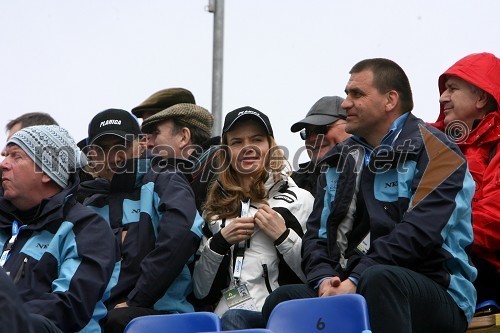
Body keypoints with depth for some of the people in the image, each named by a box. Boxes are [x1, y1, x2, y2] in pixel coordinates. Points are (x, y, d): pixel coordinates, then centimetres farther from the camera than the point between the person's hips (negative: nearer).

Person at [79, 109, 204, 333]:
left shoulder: (164, 182, 5)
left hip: (162, 311, -5)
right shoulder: (92, 206, 23)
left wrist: (136, 301, -16)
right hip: (101, 313, 5)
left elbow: (180, 236, -14)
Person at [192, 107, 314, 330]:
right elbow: (200, 290, 15)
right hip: (224, 311, 2)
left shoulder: (299, 200, 9)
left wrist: (283, 236, -6)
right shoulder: (215, 208, 20)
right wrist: (219, 242, 2)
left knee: (232, 318, -34)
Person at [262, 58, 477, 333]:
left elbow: (419, 231, -15)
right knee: (283, 299, -24)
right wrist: (324, 278, -8)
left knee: (379, 279, -39)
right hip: (347, 288, 5)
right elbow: (316, 233, 15)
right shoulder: (341, 158, 21)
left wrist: (355, 281, -21)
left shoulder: (433, 150, -1)